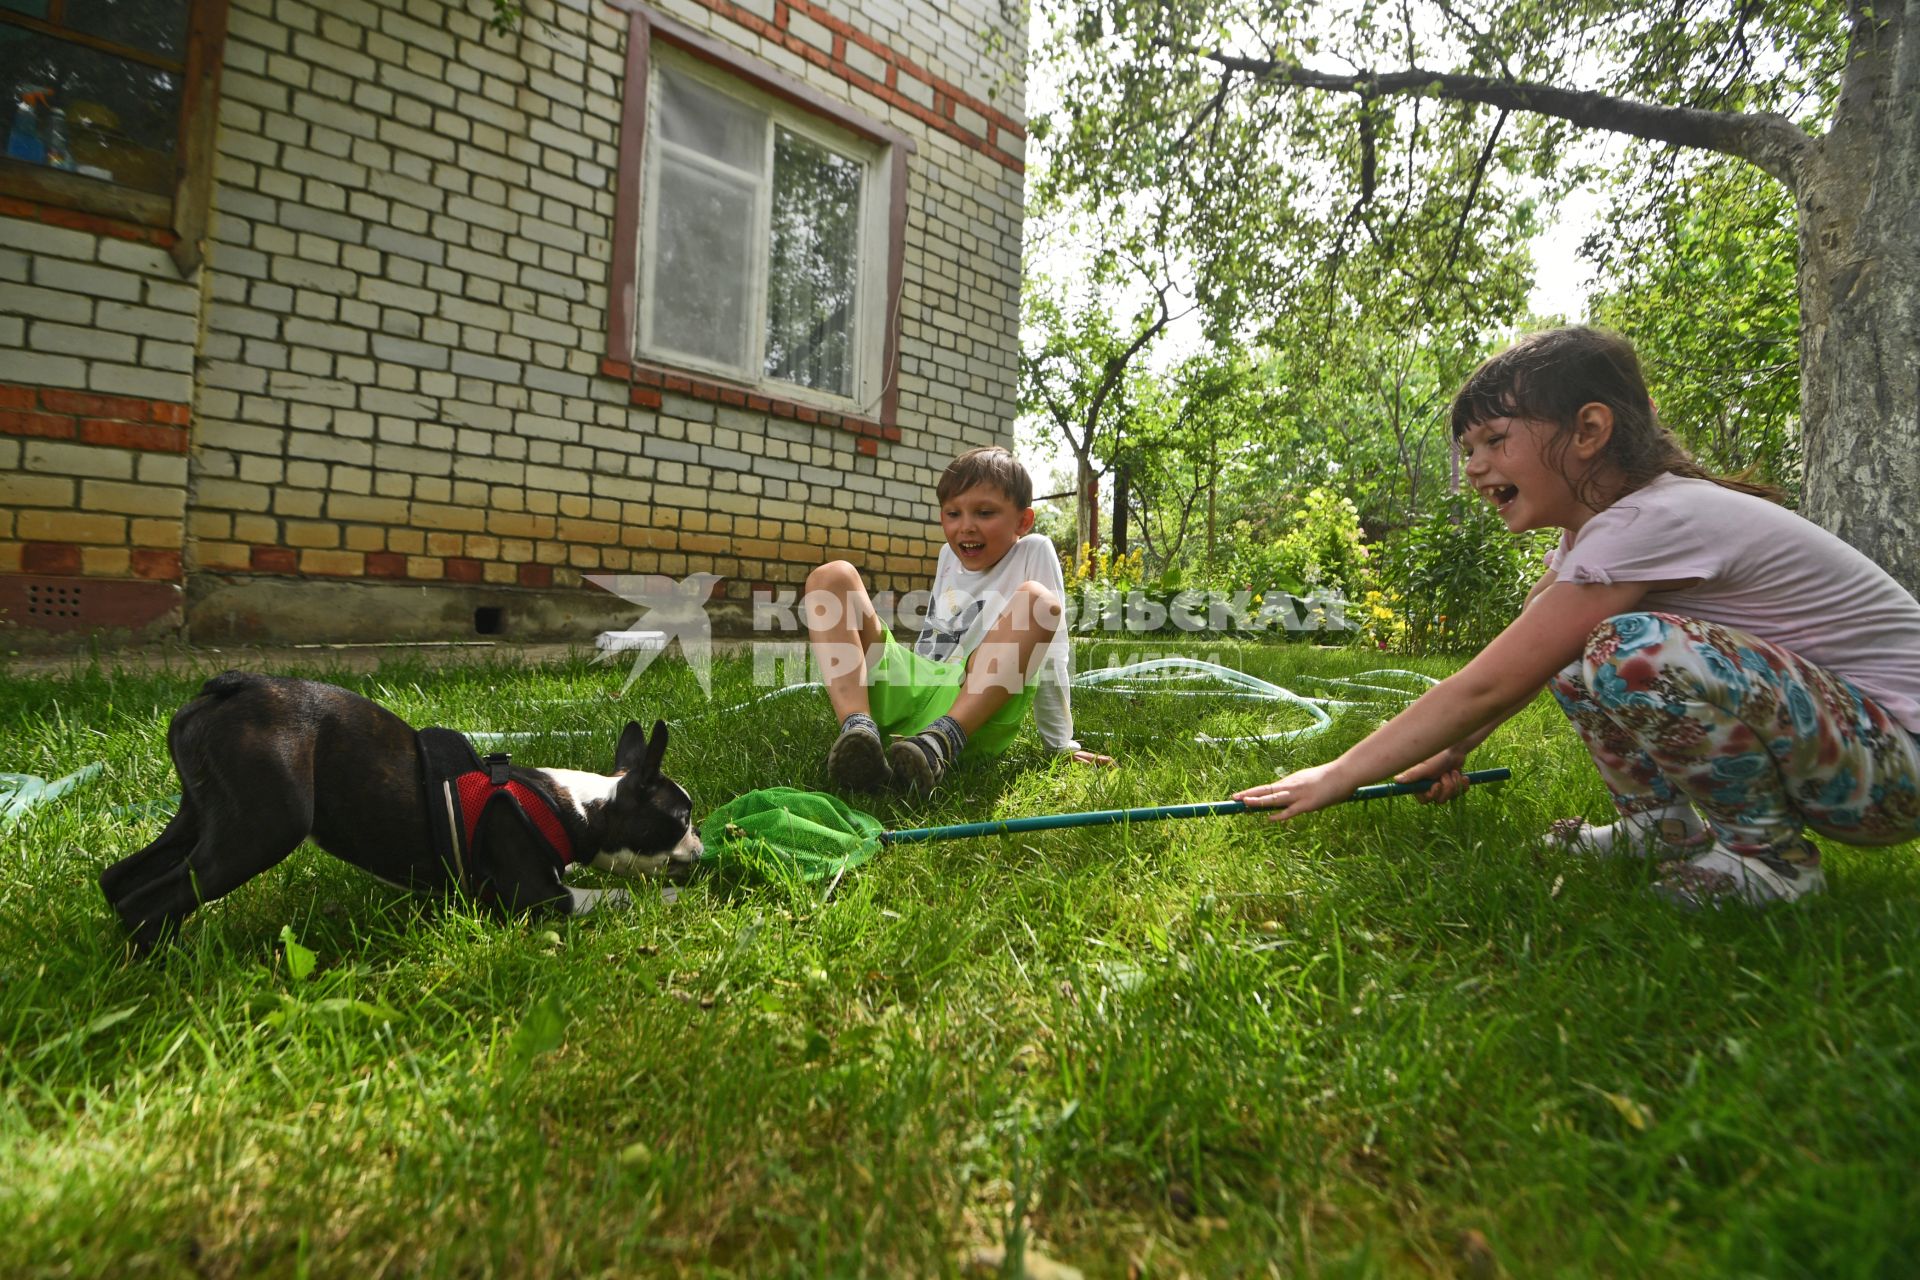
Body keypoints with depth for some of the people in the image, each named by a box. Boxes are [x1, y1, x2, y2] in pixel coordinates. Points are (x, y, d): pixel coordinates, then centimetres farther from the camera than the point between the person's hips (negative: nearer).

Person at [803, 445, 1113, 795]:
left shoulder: (1034, 551, 3)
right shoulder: (949, 556, 20)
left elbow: (1048, 657, -1)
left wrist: (1061, 744, 1)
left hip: (975, 712, -5)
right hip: (908, 693, 5)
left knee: (1037, 600, -24)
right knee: (832, 576, -6)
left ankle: (942, 740, -36)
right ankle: (858, 729, -30)